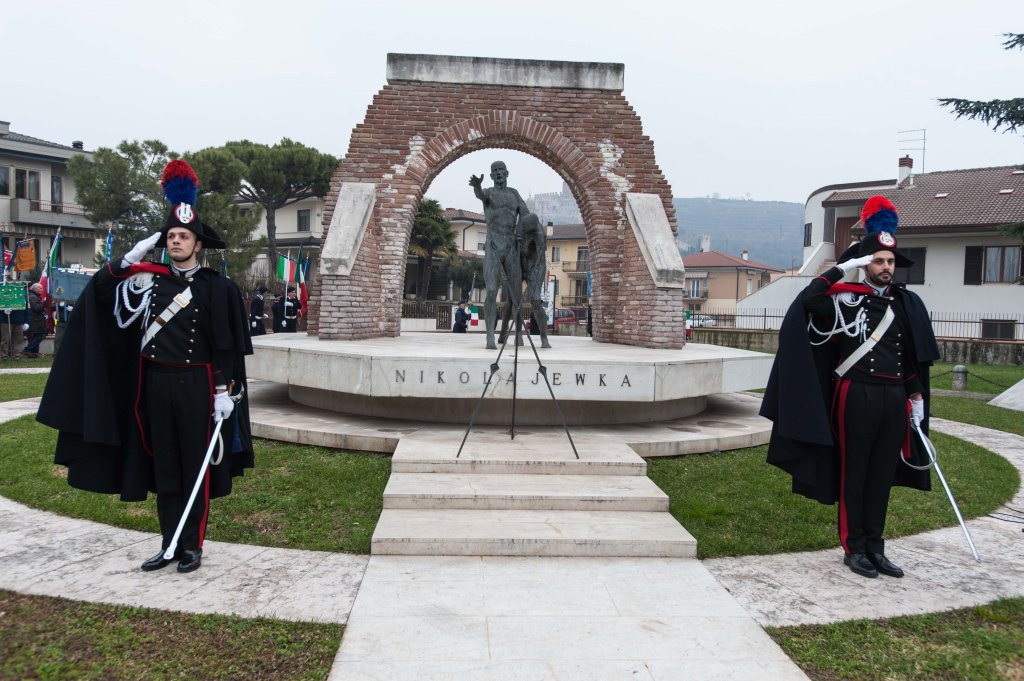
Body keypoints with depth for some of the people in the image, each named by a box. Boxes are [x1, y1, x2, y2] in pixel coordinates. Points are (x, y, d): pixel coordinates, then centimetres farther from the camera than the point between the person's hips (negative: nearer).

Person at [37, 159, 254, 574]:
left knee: (195, 468, 5)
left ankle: (193, 546, 18)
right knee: (163, 467, 11)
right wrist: (132, 258, -3)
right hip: (156, 385, 4)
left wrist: (225, 393, -12)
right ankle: (169, 544, 23)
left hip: (196, 386, -4)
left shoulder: (217, 287, -4)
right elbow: (97, 292, 7)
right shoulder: (149, 280, 7)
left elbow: (227, 345, -6)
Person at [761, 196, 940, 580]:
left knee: (882, 476, 12)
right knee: (853, 475, 4)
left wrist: (917, 400, 12)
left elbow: (916, 359, 15)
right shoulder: (847, 299, -3)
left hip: (895, 399, 5)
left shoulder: (908, 304, 11)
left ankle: (875, 548, 23)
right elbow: (807, 300, -22)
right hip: (857, 397, -5)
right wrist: (843, 267, -16)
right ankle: (854, 549, 16)